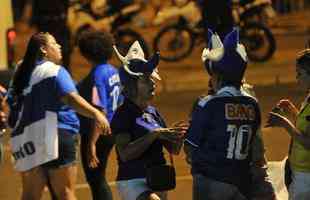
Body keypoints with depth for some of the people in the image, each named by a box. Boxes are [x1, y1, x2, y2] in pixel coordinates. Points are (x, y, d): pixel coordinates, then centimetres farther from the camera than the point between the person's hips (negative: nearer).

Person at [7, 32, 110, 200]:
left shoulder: (21, 75, 18)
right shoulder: (54, 71, -5)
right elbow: (70, 98, -19)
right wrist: (96, 113, -26)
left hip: (26, 141, 7)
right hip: (54, 135, -7)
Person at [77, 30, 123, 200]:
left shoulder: (97, 75, -19)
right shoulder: (113, 71, 8)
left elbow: (99, 111, -24)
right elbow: (119, 103, 17)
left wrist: (91, 144, -24)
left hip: (98, 134, -9)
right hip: (111, 133, 9)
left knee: (96, 181, -1)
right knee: (98, 179, 19)